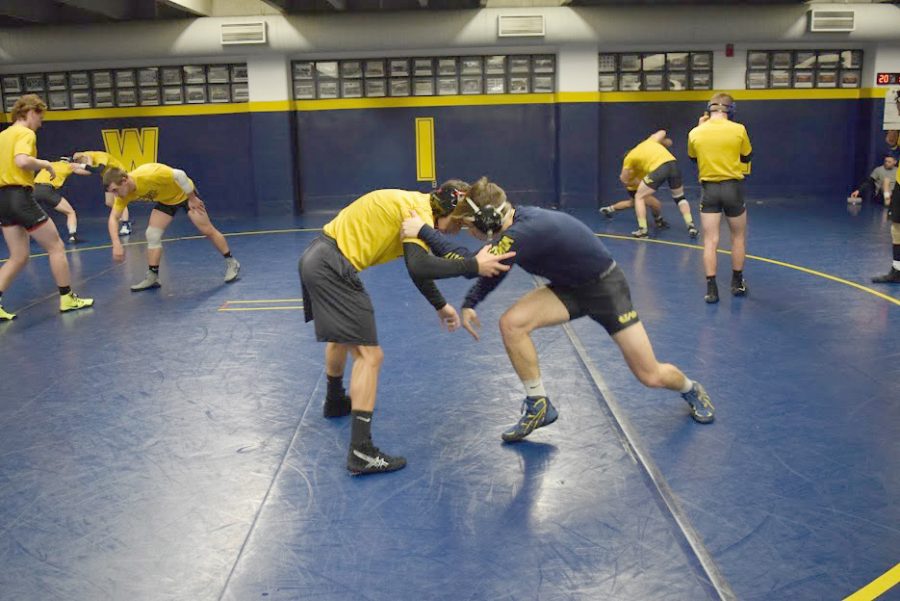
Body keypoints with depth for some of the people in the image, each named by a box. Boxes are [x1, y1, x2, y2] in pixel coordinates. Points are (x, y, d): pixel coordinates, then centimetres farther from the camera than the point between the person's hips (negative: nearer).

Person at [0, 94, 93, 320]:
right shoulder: (25, 133, -9)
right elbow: (22, 161, -28)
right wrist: (45, 164, -11)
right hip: (21, 196, -8)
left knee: (18, 257, 11)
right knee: (56, 247, 5)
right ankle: (67, 298, 10)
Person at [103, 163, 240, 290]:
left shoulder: (148, 175, -39)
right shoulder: (124, 193, -18)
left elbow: (179, 175, -31)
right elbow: (113, 218, -17)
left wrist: (192, 199, -23)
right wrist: (116, 244, -31)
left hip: (185, 193, -5)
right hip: (165, 200, 6)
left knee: (207, 230, -2)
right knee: (152, 234, -7)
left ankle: (231, 263, 12)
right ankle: (152, 277, 1)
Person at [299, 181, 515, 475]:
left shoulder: (415, 205, 16)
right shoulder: (420, 209, -13)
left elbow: (416, 265, 23)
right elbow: (419, 267, -29)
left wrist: (440, 305, 23)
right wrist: (473, 266, -25)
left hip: (317, 259, 11)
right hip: (333, 268, -11)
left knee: (341, 335, 32)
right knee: (369, 355, -11)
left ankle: (335, 401, 56)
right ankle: (361, 452, -13)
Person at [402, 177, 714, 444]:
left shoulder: (527, 231, -36)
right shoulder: (514, 220, -10)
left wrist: (424, 231, -39)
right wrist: (470, 303, -7)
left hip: (605, 286, -7)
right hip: (569, 287, 7)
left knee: (650, 376, -1)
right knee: (512, 323, -18)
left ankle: (691, 389, 36)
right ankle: (539, 405, 0)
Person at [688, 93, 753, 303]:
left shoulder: (695, 132, -3)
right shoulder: (738, 130, -7)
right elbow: (748, 156, 7)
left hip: (709, 189, 1)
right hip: (733, 187, -1)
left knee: (710, 241, 2)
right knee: (738, 237, 17)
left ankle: (711, 288, -4)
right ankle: (737, 283, 27)